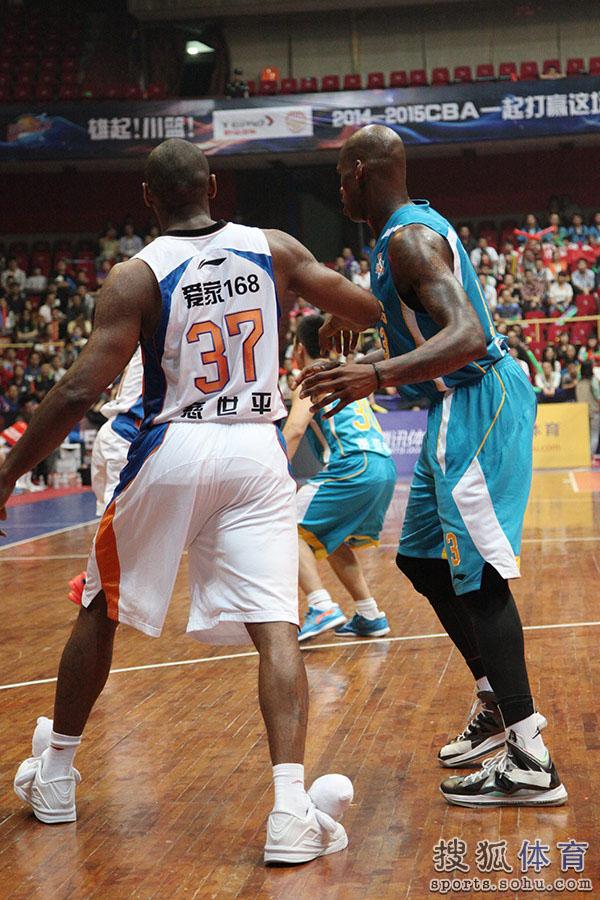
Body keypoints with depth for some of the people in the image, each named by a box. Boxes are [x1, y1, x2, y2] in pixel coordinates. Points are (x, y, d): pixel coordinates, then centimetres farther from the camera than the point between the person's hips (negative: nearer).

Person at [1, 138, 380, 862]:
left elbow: (79, 392, -12)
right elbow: (369, 313, 10)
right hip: (256, 451, 1)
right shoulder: (274, 250, 4)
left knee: (101, 607, 18)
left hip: (172, 451, -1)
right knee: (274, 627, -2)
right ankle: (291, 811, -17)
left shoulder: (135, 276, -6)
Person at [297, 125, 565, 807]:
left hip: (478, 402, -11)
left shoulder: (409, 238, -16)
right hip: (467, 401, 11)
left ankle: (530, 763, -9)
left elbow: (468, 337, -30)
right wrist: (359, 370, 28)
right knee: (422, 558, 17)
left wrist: (376, 376, -40)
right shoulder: (412, 228, 17)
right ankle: (499, 706, 25)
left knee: (476, 572, -12)